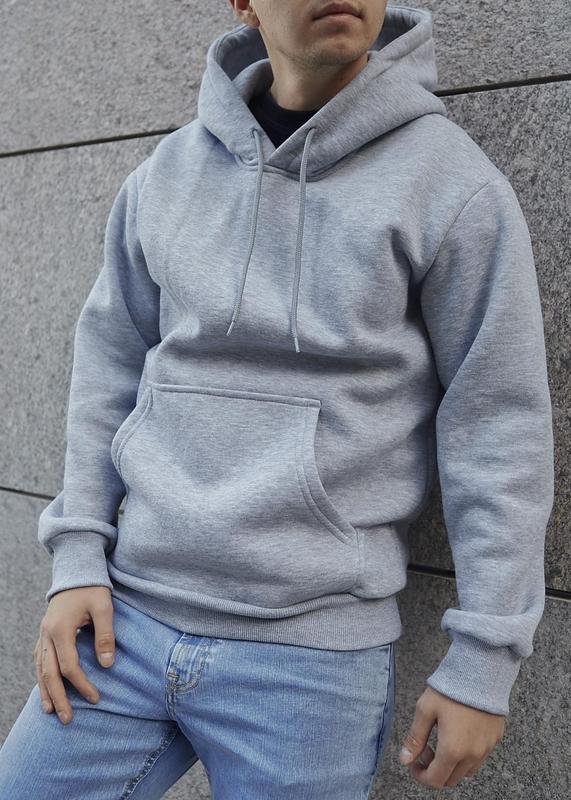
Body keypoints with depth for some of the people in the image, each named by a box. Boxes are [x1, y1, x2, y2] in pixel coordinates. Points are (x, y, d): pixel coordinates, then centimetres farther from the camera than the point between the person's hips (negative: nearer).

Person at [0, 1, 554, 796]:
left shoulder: (456, 185, -7)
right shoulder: (166, 175, 5)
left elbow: (499, 428, -7)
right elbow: (111, 366, 11)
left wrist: (485, 664, -7)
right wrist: (78, 559, 3)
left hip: (312, 653, -3)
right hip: (130, 619, 4)